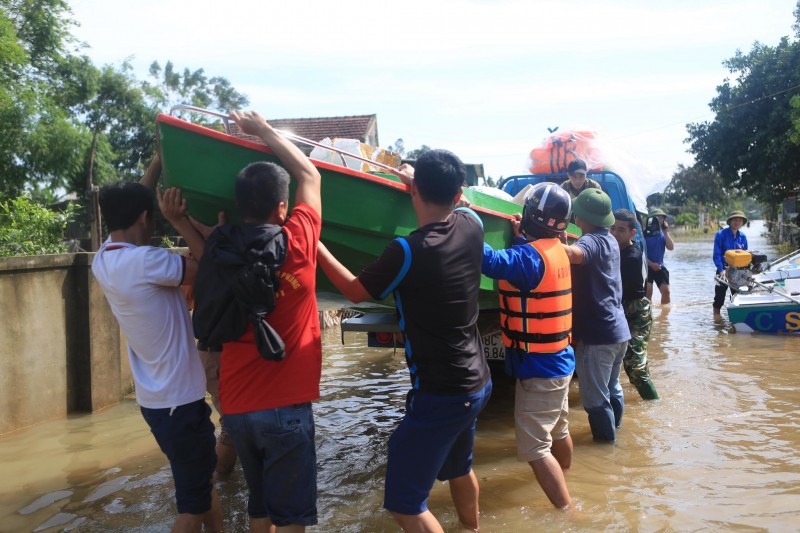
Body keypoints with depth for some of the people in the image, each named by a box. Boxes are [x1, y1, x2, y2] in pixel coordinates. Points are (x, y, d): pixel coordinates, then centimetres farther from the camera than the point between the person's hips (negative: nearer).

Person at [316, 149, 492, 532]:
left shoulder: (407, 252, -23)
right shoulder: (471, 226, -5)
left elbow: (355, 291, -6)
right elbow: (452, 206, 22)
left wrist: (316, 245, 3)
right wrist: (423, 180, 34)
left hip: (440, 395, -8)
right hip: (477, 382, 8)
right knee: (458, 468, 33)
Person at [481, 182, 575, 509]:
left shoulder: (532, 255, -24)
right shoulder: (555, 250, 4)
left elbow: (491, 261, -41)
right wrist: (520, 237, 8)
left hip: (539, 368, -10)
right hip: (560, 360, 10)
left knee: (534, 448, -4)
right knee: (558, 430, 29)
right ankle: (564, 480, 50)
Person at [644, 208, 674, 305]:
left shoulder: (662, 234, 6)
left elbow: (671, 247, -5)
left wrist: (665, 232, -9)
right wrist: (651, 264, -15)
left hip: (660, 266, 5)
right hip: (647, 266, -5)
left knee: (666, 290, 2)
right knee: (648, 291, -11)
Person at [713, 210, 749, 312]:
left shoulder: (742, 237, 4)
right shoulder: (721, 234, -10)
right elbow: (716, 255, -13)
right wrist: (721, 270, -22)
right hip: (724, 269, -4)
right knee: (720, 296, 0)